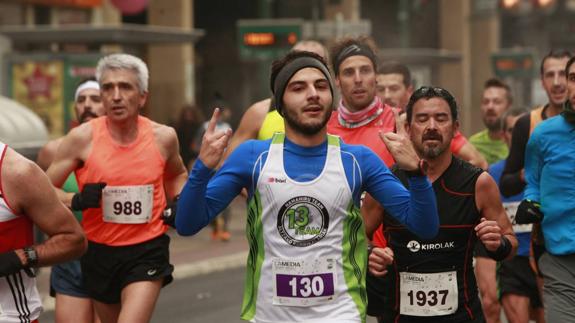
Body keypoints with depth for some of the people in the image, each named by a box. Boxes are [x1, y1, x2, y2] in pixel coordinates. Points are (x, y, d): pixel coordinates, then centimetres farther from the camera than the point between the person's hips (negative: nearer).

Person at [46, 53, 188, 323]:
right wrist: (77, 200, -23)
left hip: (147, 252, -1)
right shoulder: (82, 138, -9)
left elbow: (177, 175, 22)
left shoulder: (163, 137, -2)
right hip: (98, 252, 1)